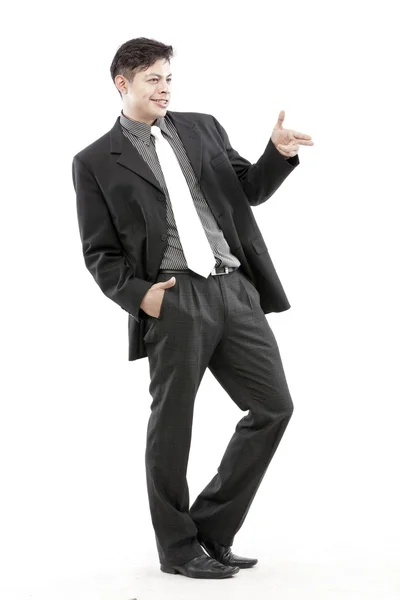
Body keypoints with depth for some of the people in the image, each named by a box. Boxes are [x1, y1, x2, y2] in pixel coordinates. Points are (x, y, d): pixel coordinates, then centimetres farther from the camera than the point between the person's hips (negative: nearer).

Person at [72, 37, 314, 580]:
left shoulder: (203, 127, 16)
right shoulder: (96, 162, 4)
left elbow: (248, 190, 20)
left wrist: (280, 154, 2)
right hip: (174, 301, -4)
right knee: (171, 427, 4)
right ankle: (179, 547, 22)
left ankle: (212, 526, 18)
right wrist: (137, 294, -12)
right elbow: (100, 252, 4)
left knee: (274, 406, 3)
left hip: (236, 290, 5)